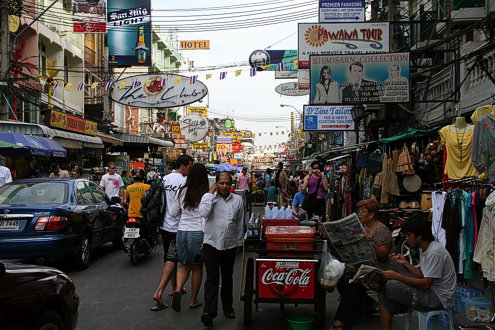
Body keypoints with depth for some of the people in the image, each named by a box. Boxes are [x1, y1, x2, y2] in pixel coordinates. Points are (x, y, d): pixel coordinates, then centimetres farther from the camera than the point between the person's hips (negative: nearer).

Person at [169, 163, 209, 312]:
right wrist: (206, 240, -12)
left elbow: (173, 212, 8)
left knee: (184, 265, 16)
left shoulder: (182, 191, 0)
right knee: (197, 267, 11)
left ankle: (178, 289, -9)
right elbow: (205, 217, -14)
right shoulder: (205, 194, -11)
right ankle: (193, 300, 19)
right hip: (198, 233, -3)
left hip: (182, 231, 3)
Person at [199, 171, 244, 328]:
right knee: (212, 278, -8)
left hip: (230, 245, 3)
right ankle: (209, 312, -9)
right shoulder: (208, 197, -1)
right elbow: (204, 212, -22)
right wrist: (210, 193, -14)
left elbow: (240, 223, 12)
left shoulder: (237, 199, 6)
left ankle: (228, 308, 28)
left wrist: (239, 243, 14)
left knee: (227, 278, 14)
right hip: (211, 243, -3)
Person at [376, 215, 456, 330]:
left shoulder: (435, 252, -21)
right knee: (384, 295, -1)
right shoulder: (423, 249, 10)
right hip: (430, 291, 10)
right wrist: (405, 263, 6)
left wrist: (397, 276, -21)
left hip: (438, 299, -10)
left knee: (390, 285, -19)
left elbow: (426, 284, -22)